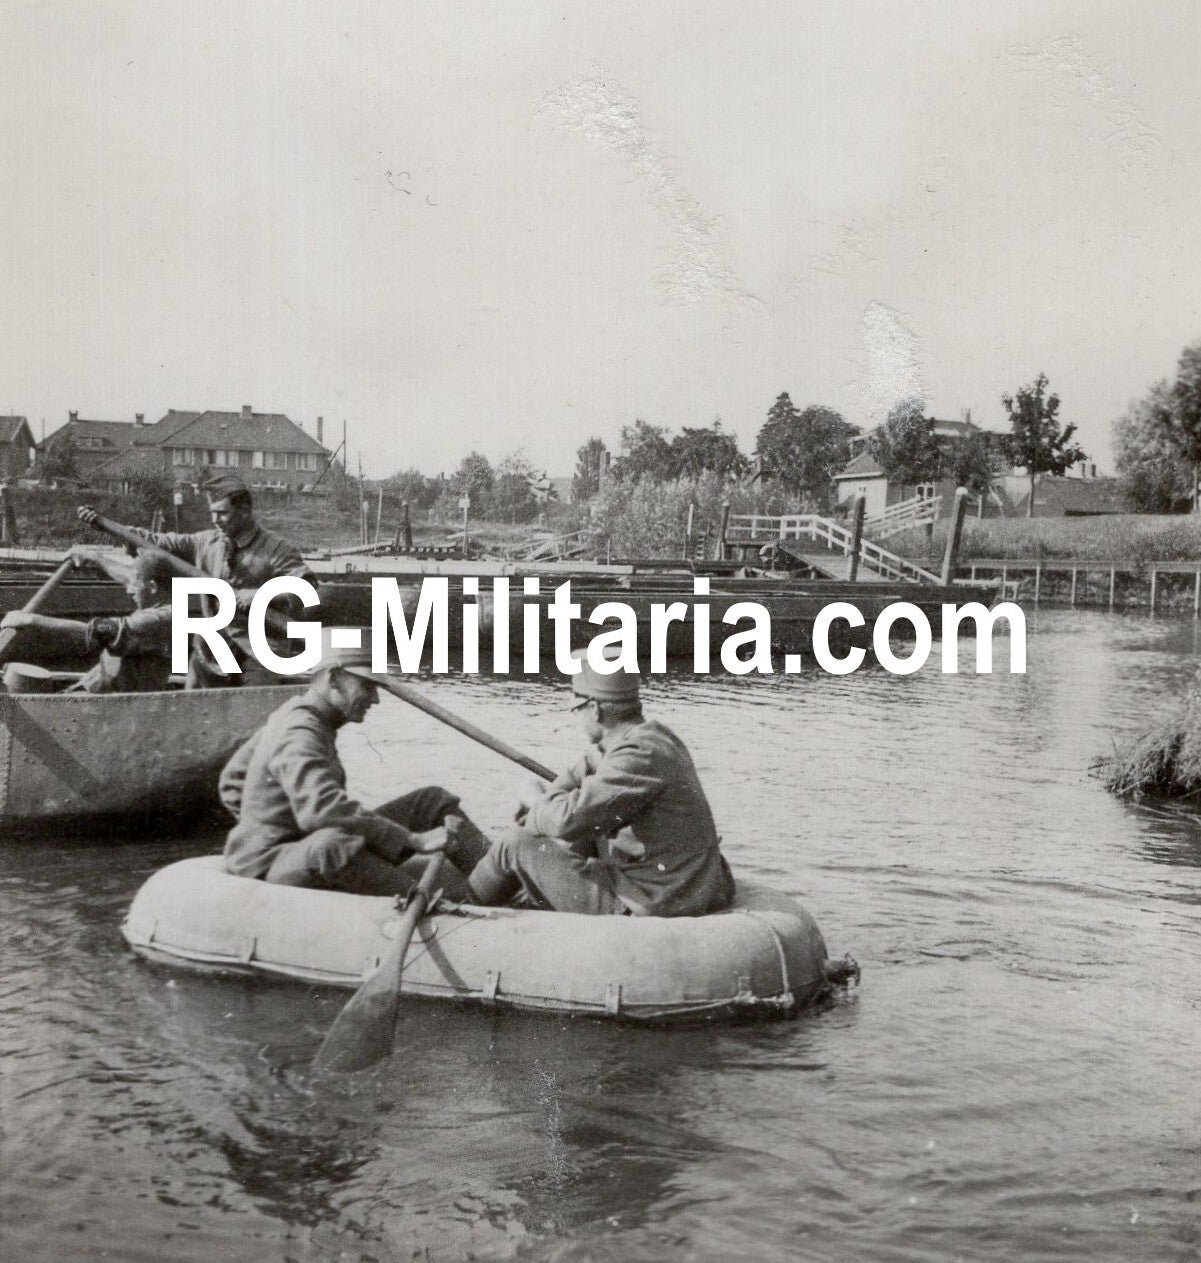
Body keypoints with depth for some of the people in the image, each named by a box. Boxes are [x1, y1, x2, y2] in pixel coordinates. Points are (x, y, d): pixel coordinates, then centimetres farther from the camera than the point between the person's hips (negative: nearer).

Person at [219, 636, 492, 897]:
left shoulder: (294, 714, 10)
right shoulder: (299, 735, -22)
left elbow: (233, 779, 23)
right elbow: (323, 808, -40)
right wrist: (414, 840, -40)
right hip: (272, 866, -10)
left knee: (433, 801, 3)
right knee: (333, 846, -45)